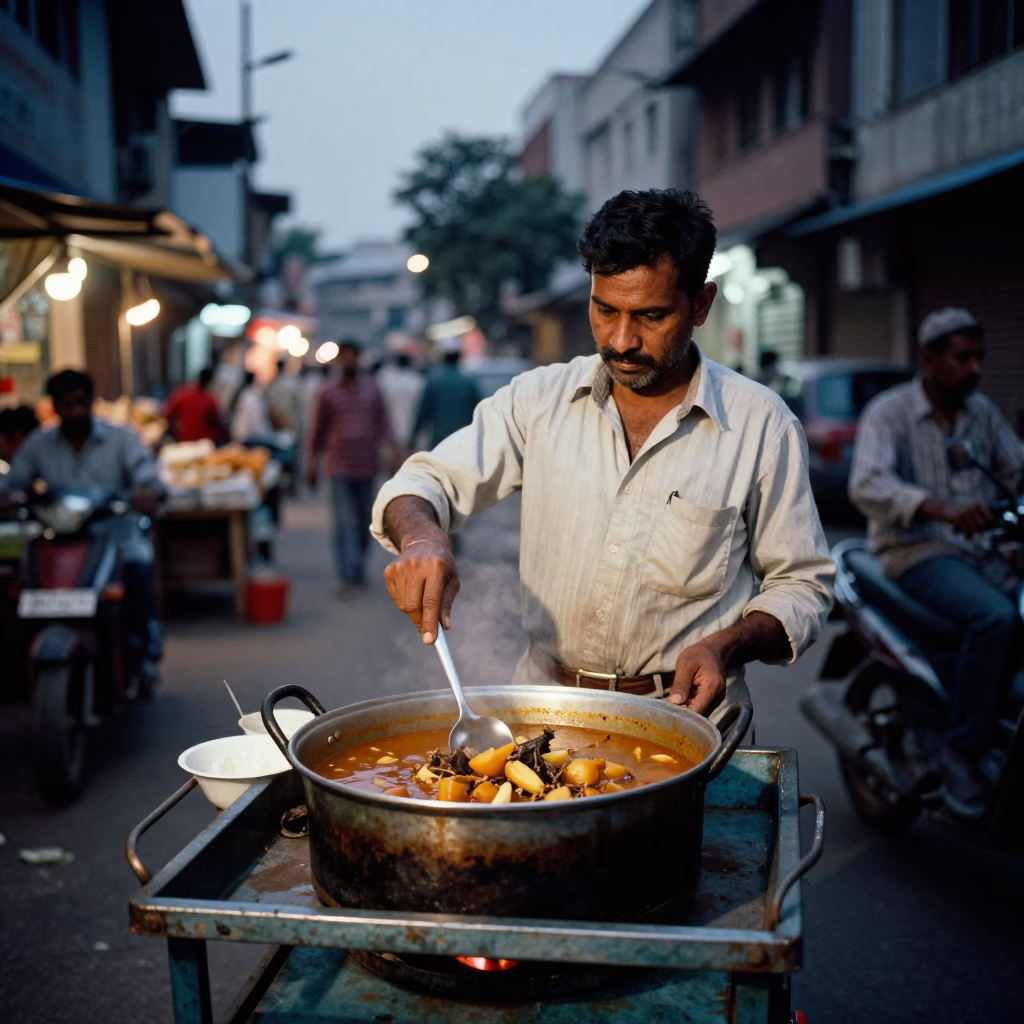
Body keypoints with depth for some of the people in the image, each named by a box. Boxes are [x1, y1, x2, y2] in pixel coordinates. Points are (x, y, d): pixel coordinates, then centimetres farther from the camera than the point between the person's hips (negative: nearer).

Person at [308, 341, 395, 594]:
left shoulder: (371, 388, 6)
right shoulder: (329, 392, 2)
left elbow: (382, 422, 6)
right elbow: (319, 429, 7)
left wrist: (390, 448, -7)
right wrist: (313, 461, 7)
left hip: (366, 465, 3)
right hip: (340, 466, -2)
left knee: (364, 521, 11)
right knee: (345, 522, -10)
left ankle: (357, 565, 30)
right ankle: (347, 576, -13)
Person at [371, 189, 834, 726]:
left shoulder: (762, 425, -1)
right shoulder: (539, 399, 4)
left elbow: (802, 584, 6)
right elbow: (426, 482, 6)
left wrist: (726, 646, -13)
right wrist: (422, 536, -18)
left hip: (682, 719, -1)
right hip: (543, 707, 2)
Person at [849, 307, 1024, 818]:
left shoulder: (982, 412, 14)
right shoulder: (888, 411, -6)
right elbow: (867, 485, -22)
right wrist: (942, 509, -38)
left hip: (982, 549, 6)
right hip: (917, 551, -6)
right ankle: (962, 754, -23)